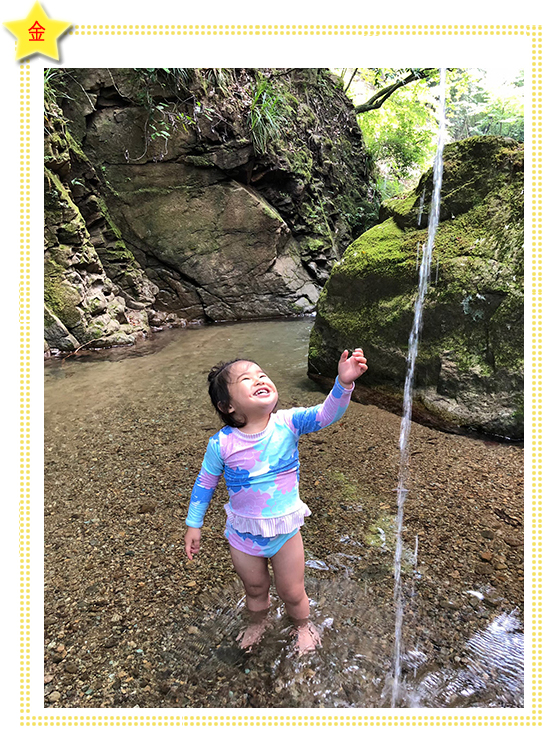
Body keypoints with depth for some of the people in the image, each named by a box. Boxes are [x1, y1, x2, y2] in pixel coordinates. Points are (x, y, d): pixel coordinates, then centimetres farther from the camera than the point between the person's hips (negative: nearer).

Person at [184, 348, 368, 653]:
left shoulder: (288, 423, -19)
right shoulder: (221, 443, -20)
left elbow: (326, 414, -33)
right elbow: (205, 483, -5)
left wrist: (343, 383, -49)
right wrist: (193, 524, 2)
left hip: (285, 530, 0)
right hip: (243, 534, 1)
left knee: (292, 593, 20)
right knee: (255, 589, 27)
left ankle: (302, 624, 56)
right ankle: (258, 622, 62)